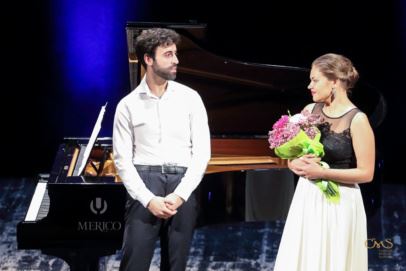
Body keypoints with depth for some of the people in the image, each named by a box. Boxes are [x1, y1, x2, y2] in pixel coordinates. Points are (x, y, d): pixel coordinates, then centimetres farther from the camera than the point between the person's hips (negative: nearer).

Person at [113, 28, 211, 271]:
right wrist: (149, 199, -12)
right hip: (144, 183, -1)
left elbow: (202, 151, 2)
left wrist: (179, 195, -10)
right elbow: (123, 160, 1)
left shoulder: (190, 98, 6)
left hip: (182, 186, 1)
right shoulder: (128, 105, 4)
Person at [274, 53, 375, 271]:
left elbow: (366, 173, -14)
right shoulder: (310, 110, 4)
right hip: (307, 198, 5)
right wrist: (297, 163, -13)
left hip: (338, 203, -5)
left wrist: (322, 172, -19)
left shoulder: (357, 120, -13)